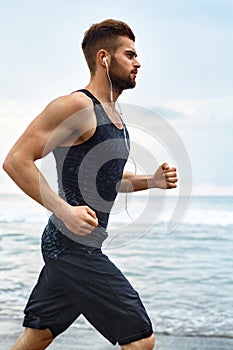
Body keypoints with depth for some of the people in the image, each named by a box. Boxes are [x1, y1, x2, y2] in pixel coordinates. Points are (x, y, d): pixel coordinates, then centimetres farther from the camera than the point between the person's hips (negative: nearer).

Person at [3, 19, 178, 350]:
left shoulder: (112, 114, 16)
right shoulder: (76, 106, -13)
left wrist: (151, 180, 10)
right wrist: (65, 211, -26)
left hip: (68, 246, 10)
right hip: (73, 246, -10)